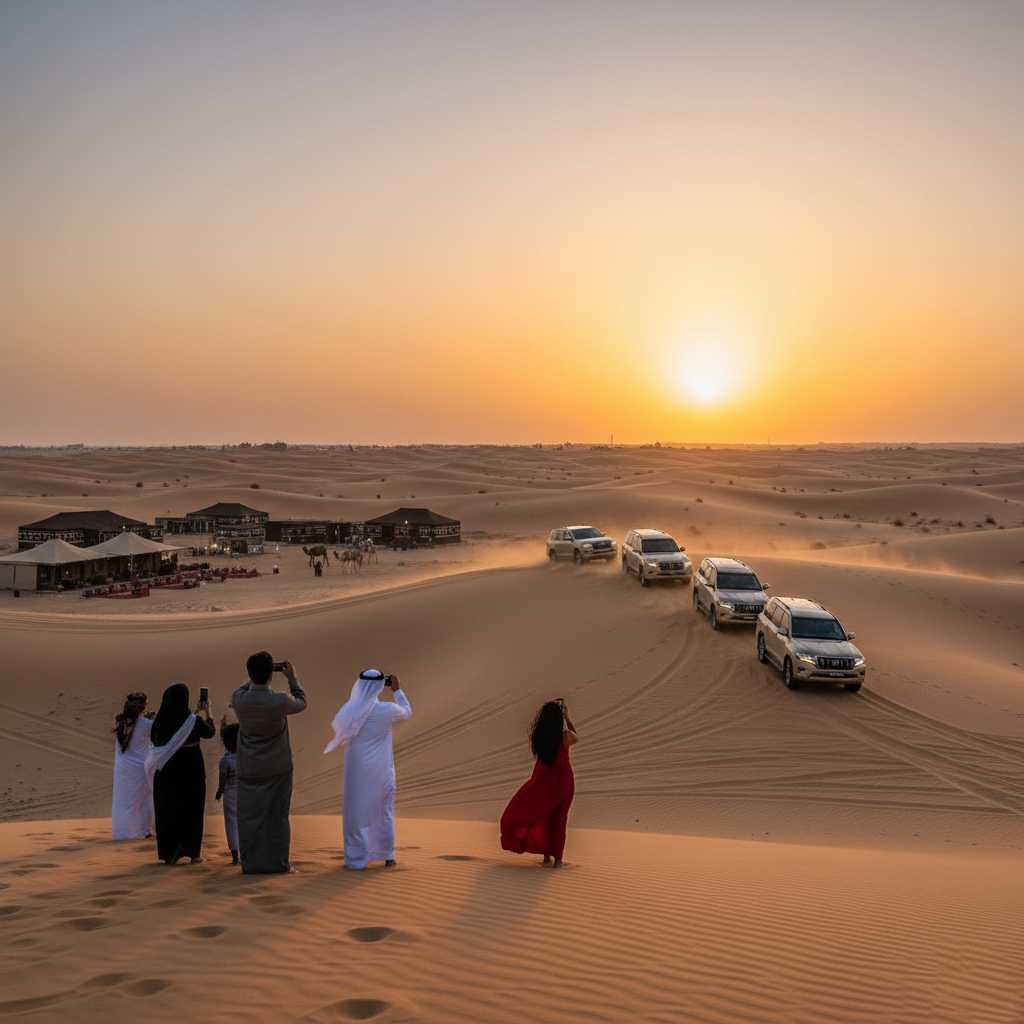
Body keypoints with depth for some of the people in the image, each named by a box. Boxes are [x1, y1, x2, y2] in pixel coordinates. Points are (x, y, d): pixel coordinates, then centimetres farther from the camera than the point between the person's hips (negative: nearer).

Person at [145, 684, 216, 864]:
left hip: (166, 770, 3)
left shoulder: (161, 720, -6)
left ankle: (168, 853, 12)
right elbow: (210, 731, 6)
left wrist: (195, 712, 24)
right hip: (191, 770, -2)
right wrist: (207, 712, 21)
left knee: (166, 809, 10)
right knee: (191, 808, 8)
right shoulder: (193, 721, -14)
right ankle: (192, 852, 8)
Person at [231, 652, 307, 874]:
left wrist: (255, 676, 16)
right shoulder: (281, 701, -21)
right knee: (277, 817, 10)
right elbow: (301, 702, 3)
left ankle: (250, 864, 12)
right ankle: (278, 863, 13)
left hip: (248, 770, 2)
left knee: (249, 818, 9)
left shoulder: (238, 699, -14)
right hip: (277, 769, -2)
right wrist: (292, 678, 12)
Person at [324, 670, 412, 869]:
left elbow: (337, 727, 9)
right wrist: (397, 690, 16)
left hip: (356, 772, 0)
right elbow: (407, 714, 7)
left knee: (356, 812, 11)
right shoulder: (387, 710, -14)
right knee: (384, 812, 15)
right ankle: (387, 856, 23)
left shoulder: (349, 710, -12)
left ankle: (356, 859, 14)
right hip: (381, 772, 0)